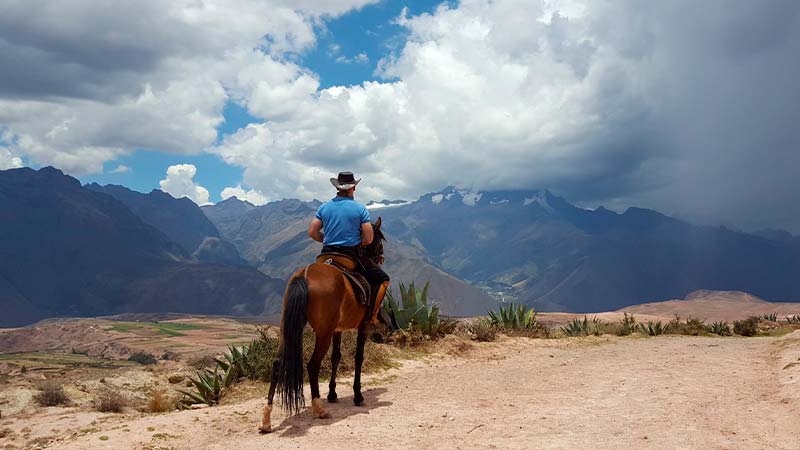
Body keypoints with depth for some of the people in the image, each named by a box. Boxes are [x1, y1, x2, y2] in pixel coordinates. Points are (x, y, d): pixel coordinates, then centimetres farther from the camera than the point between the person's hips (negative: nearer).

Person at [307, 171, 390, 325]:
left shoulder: (324, 207, 3)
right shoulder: (360, 209, -7)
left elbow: (312, 232, 3)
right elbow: (368, 239, -9)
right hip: (353, 255, -4)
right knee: (382, 279, 12)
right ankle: (372, 316, 3)